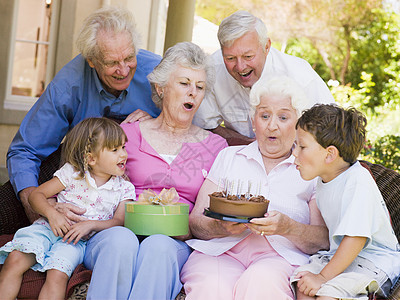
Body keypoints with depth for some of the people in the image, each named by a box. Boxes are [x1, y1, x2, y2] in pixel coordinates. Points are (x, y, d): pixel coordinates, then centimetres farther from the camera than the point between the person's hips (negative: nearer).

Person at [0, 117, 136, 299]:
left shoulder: (124, 189, 7)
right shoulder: (72, 173, 4)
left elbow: (119, 221, -1)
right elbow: (36, 195, 4)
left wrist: (91, 224, -18)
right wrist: (52, 213, -15)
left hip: (77, 240, -1)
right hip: (48, 228, 1)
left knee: (57, 275, -29)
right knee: (15, 259, -25)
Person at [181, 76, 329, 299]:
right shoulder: (228, 157, 22)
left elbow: (324, 239, 5)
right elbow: (195, 222, 11)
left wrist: (289, 228, -17)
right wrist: (221, 227, -12)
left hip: (280, 255, -1)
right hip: (220, 251, 1)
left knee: (262, 282, -37)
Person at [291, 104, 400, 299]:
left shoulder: (358, 180, -23)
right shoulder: (323, 181, 6)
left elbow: (356, 238, -27)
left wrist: (324, 277, -24)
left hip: (375, 261, -8)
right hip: (341, 254, 8)